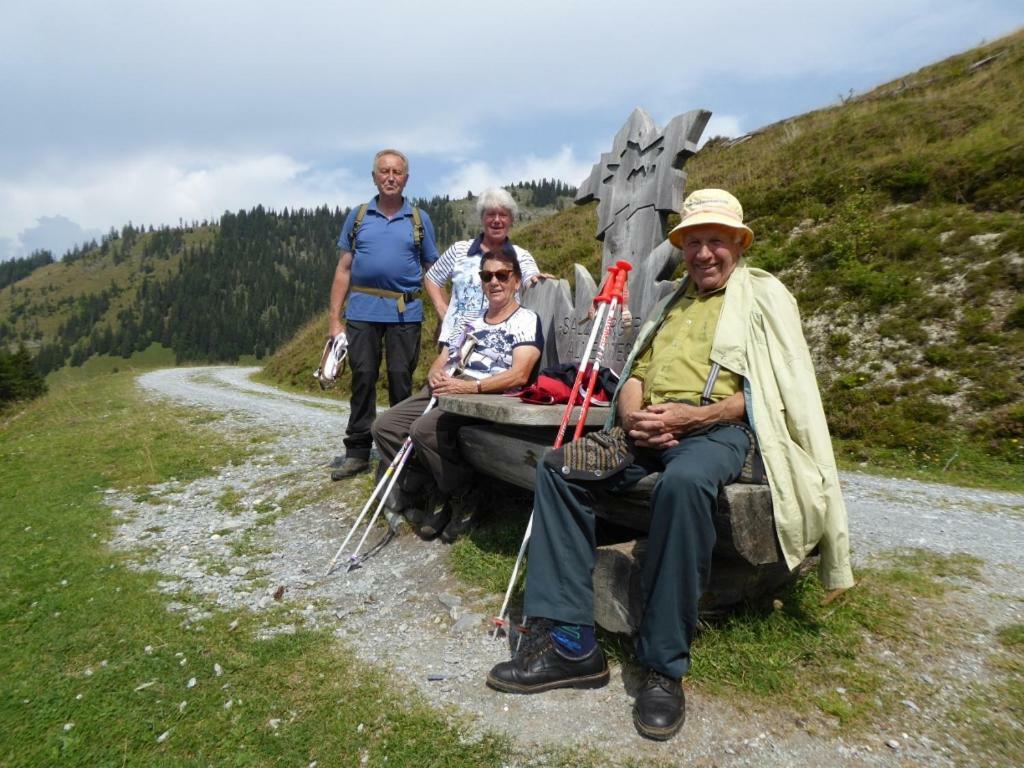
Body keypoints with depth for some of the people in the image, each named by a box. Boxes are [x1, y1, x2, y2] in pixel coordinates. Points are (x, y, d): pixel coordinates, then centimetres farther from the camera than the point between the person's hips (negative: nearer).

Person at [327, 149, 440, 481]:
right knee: (363, 378, 2)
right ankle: (357, 450, 11)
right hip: (362, 309, 1)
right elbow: (344, 269, 9)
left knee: (401, 379, 2)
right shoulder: (358, 216, 11)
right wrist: (335, 319, 2)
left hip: (405, 312, 0)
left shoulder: (420, 220, 10)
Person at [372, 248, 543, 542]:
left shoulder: (526, 320, 2)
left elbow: (519, 375, -13)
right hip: (444, 390, 8)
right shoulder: (471, 322, 25)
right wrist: (435, 374, -3)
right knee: (384, 425, -6)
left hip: (487, 396, -8)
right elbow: (441, 361, 22)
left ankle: (464, 499, -8)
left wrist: (471, 386, -23)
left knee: (425, 429, -30)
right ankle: (433, 492, 1)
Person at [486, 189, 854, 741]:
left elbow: (771, 391, -2)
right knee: (559, 466, -17)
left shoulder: (765, 296, 10)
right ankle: (566, 641, -18)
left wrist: (693, 415, -16)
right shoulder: (670, 303, 27)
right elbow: (636, 372, 20)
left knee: (683, 482, -39)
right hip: (650, 429, 6)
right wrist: (631, 415, -4)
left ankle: (664, 667, -24)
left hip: (718, 427, -5)